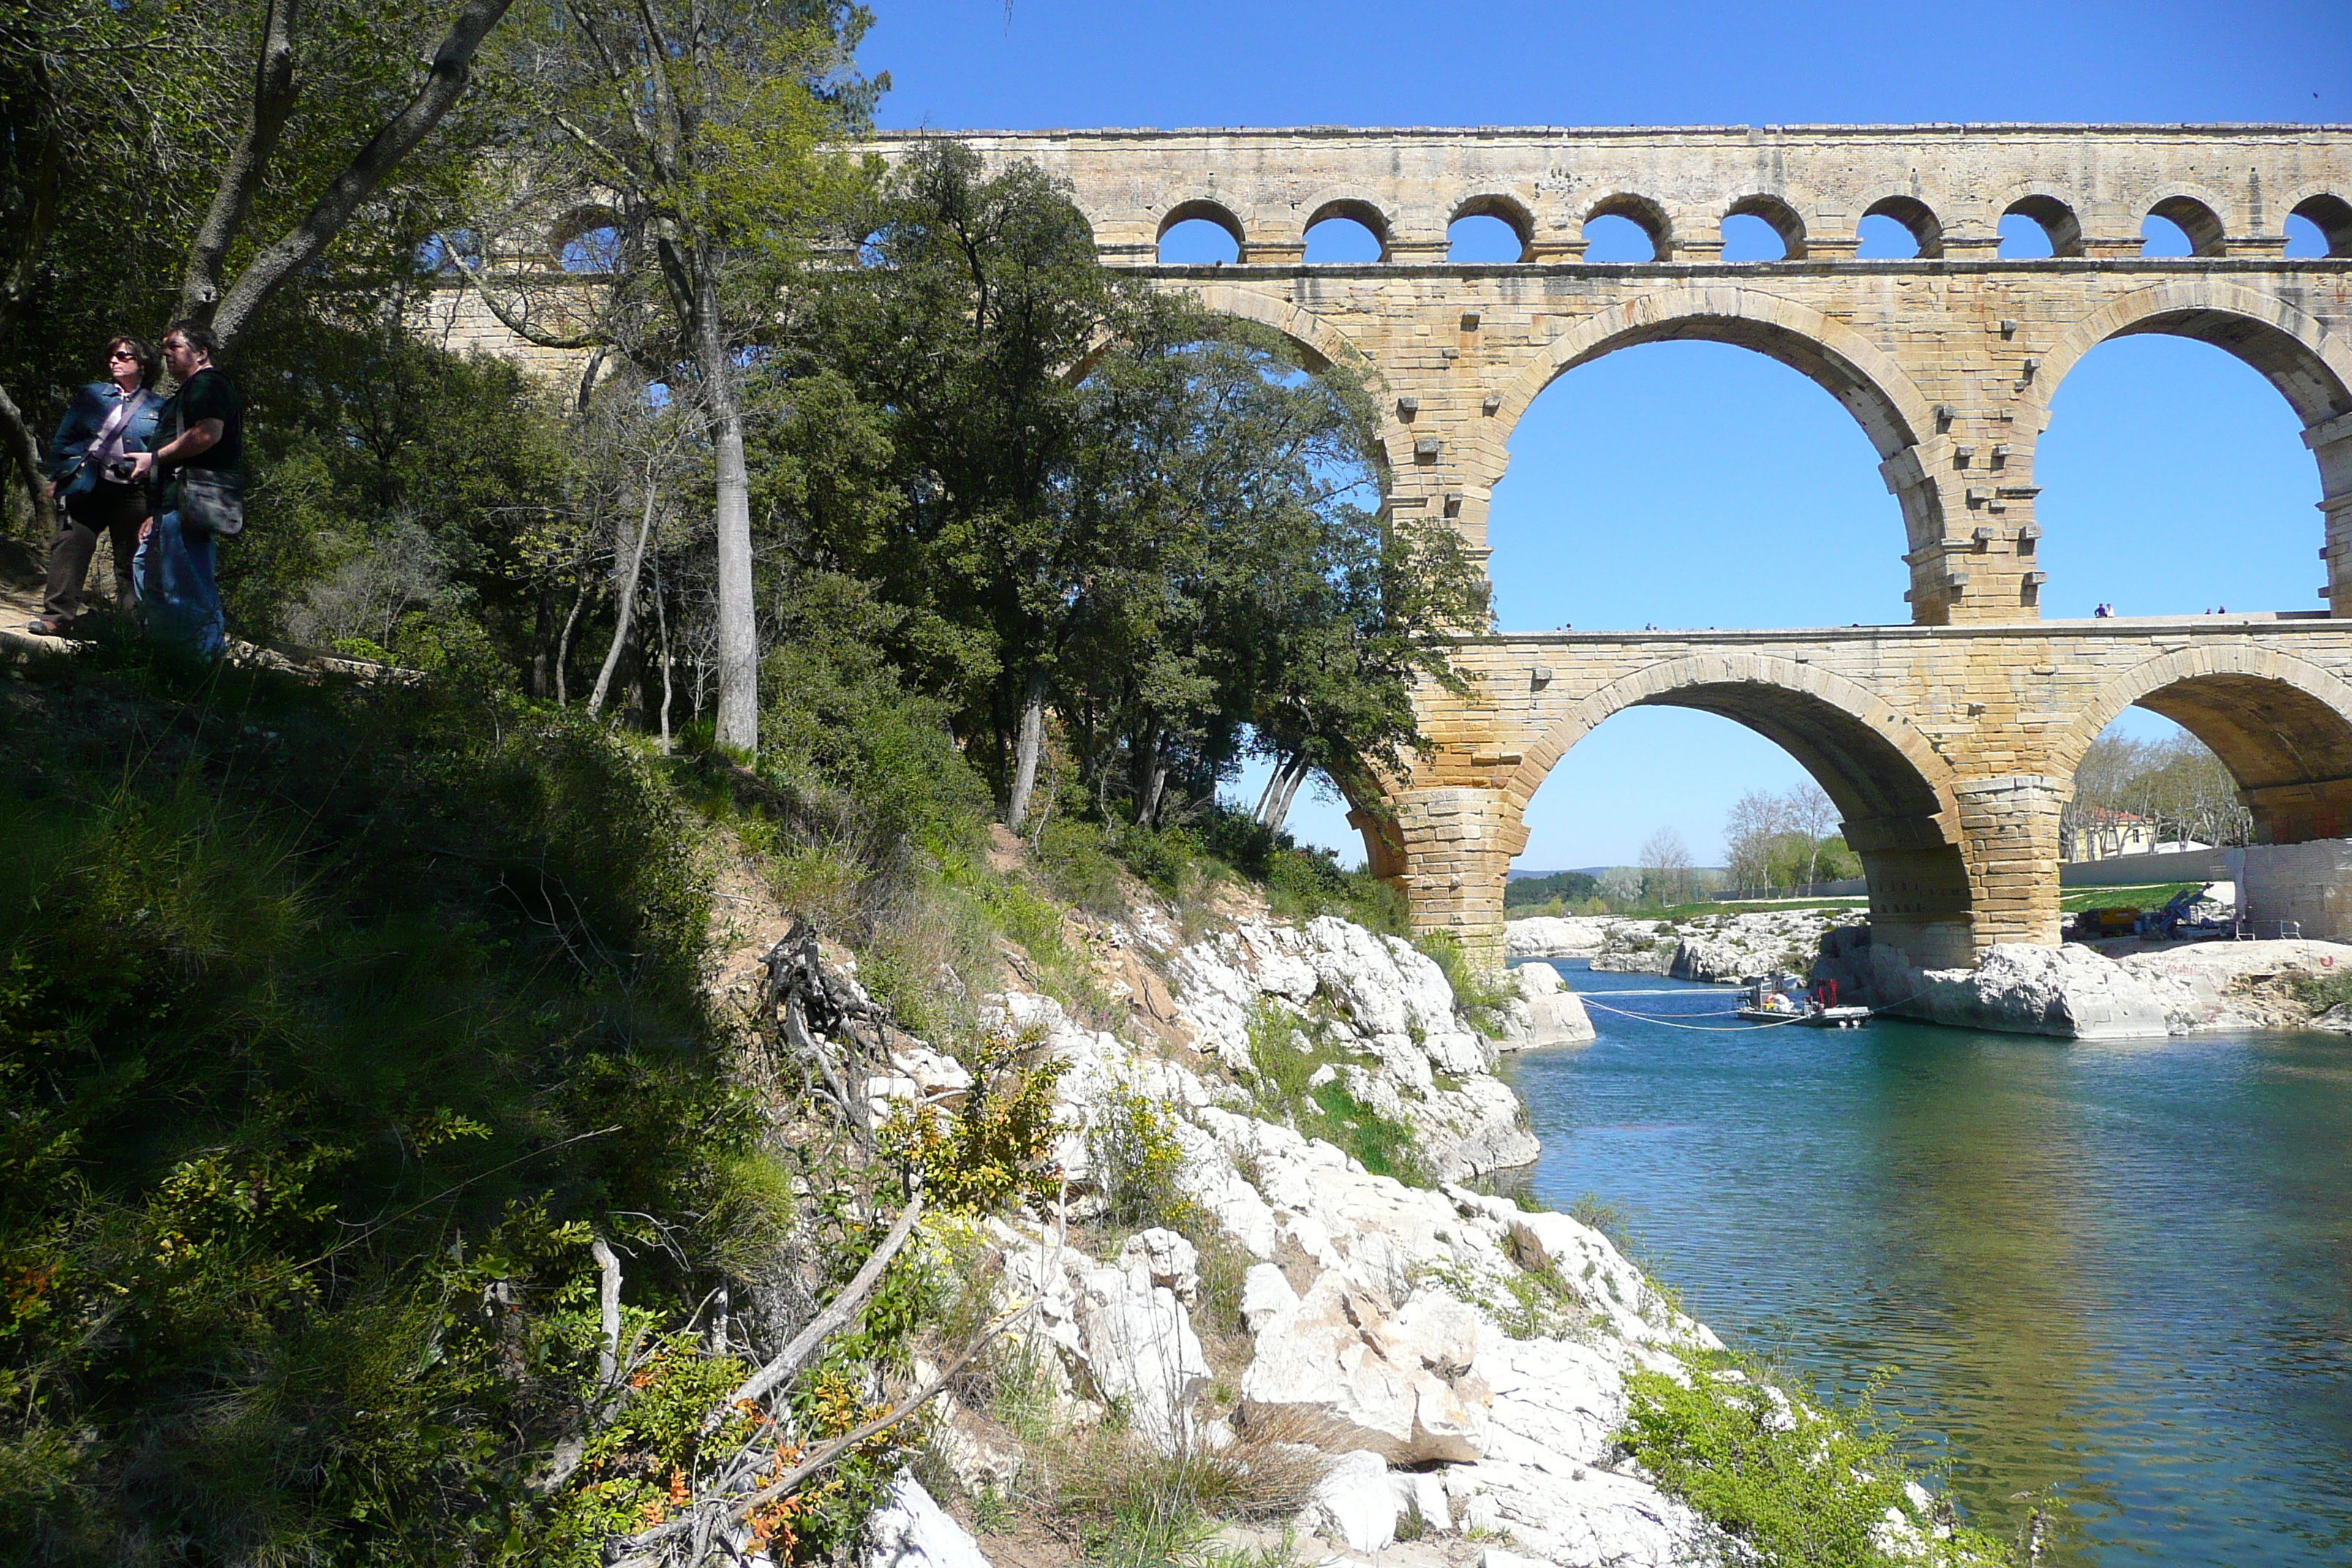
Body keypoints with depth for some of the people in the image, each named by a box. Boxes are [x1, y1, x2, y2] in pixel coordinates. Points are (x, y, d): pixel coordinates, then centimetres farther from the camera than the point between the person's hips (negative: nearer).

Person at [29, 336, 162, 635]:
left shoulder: (158, 407, 9)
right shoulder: (90, 395, 14)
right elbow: (63, 439, 15)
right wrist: (57, 476, 6)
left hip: (134, 494, -1)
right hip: (86, 486, 2)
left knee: (131, 559, 0)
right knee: (69, 544, -8)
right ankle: (57, 614, -7)